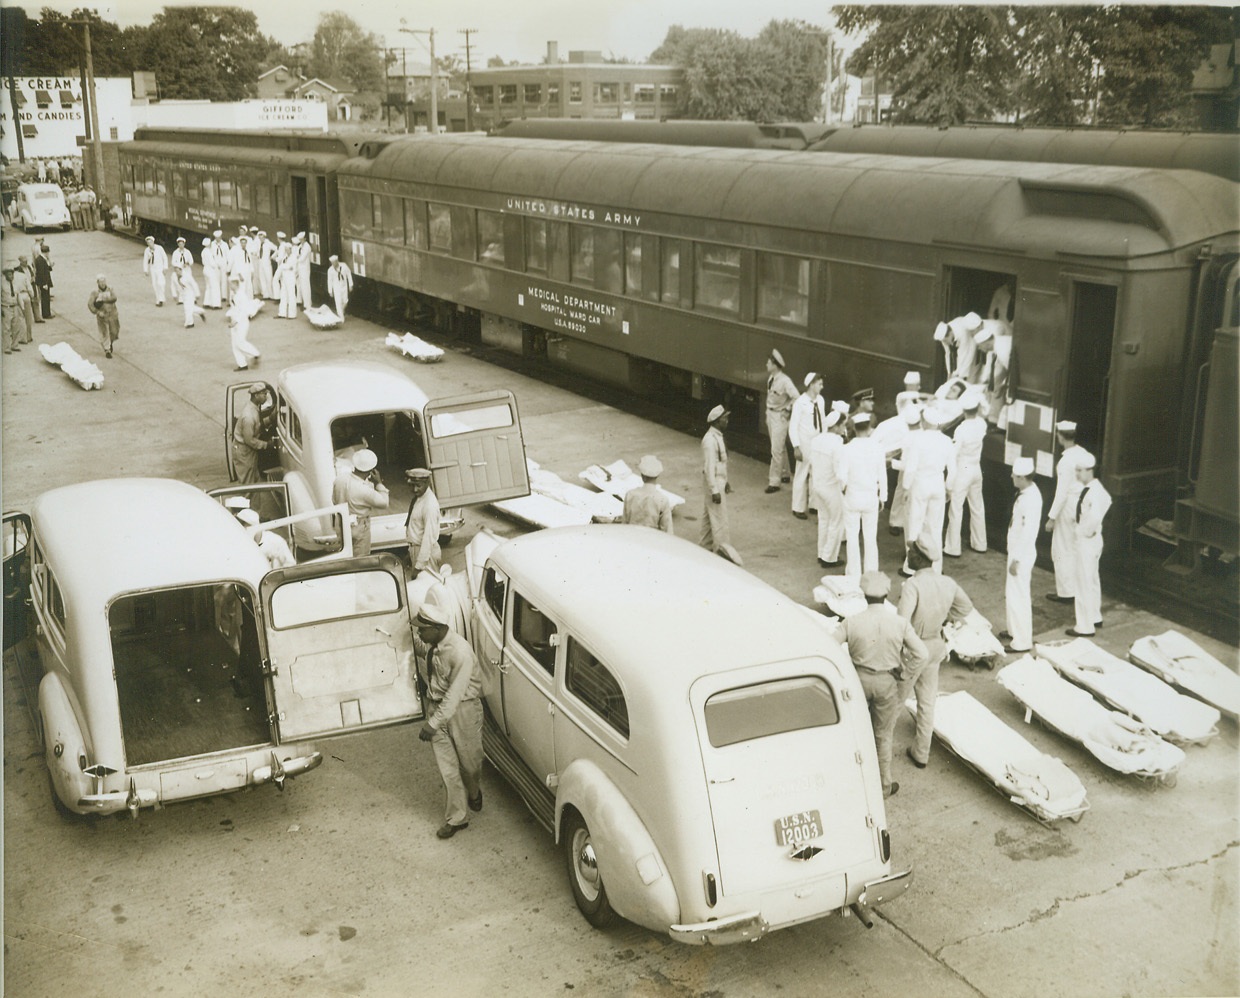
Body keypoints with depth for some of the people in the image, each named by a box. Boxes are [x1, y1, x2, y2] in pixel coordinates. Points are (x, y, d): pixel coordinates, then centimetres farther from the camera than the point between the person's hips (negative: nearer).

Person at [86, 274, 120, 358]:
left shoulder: (110, 290, 3)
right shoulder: (95, 293, -5)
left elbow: (114, 298, -15)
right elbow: (90, 304, -12)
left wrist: (103, 299, -22)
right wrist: (97, 312, -21)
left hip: (112, 315, 2)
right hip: (102, 316, -2)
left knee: (114, 332, 7)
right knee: (104, 334, -5)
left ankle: (111, 343, 39)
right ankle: (107, 350, 3)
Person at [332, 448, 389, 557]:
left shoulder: (340, 477, -15)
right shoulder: (365, 491, -33)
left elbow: (334, 499, 2)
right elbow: (384, 503, -17)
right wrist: (379, 483, -12)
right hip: (359, 528, -6)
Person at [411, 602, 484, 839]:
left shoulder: (460, 651, -29)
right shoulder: (420, 642, -10)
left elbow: (454, 694, -28)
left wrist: (433, 724, -28)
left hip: (463, 708, -5)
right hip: (436, 705, 5)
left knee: (470, 761, 13)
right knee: (446, 766, 6)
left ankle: (473, 793, 44)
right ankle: (456, 817, 16)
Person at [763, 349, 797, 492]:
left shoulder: (785, 381, -22)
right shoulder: (771, 378, 2)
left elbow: (796, 397, -24)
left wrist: (787, 410, -15)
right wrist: (768, 414, 14)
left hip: (779, 416, -8)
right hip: (770, 414, 8)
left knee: (776, 450, -6)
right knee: (780, 448, 20)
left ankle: (774, 482, -3)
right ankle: (785, 474, 34)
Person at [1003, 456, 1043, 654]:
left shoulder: (1030, 500, -26)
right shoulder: (1026, 492, 4)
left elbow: (1028, 533, -25)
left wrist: (1017, 560, -20)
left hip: (1022, 554, -10)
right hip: (1016, 550, 10)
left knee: (1018, 596, -1)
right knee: (1011, 593, 22)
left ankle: (1023, 642, 9)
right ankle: (1014, 630, 38)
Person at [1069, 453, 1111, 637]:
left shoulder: (1094, 493, -25)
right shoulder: (1090, 488, 4)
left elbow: (1094, 517, -38)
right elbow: (1107, 500, 21)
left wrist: (1086, 530, -20)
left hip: (1088, 541, -10)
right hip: (1087, 539, 10)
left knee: (1085, 582, -2)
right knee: (1092, 579, 22)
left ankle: (1085, 626, 6)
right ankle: (1095, 617, 37)